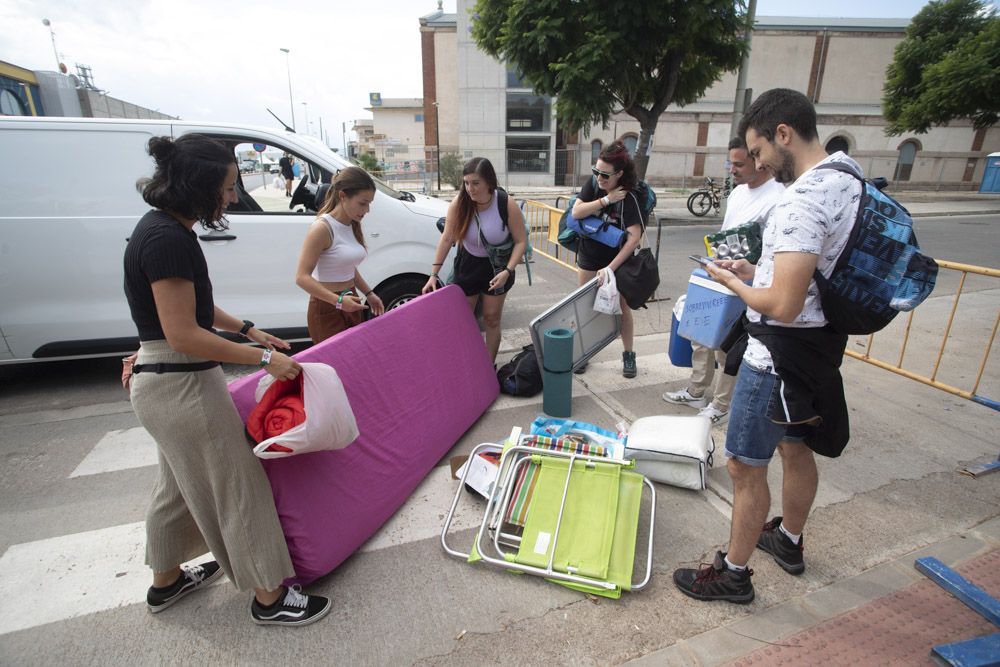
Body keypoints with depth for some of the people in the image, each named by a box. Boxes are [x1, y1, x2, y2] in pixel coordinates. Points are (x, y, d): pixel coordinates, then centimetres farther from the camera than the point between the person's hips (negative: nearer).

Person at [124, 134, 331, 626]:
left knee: (180, 484, 26)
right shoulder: (168, 239, -23)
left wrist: (247, 328, 14)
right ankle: (270, 598, 20)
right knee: (237, 490, 3)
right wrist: (264, 357, -21)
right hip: (183, 387, -10)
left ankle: (165, 583, 46)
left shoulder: (161, 228, 8)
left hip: (162, 383, 11)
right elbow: (183, 335, -25)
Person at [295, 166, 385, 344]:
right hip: (327, 309, -7)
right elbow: (302, 277, -21)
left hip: (350, 305, 8)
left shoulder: (353, 226, 6)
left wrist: (369, 293, 11)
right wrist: (338, 301, -29)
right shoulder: (323, 228, -17)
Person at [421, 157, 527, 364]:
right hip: (468, 264, 2)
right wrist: (434, 274, -13)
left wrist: (507, 271, -27)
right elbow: (447, 238, -12)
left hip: (497, 266, -1)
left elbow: (521, 241, -16)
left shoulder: (507, 204, -23)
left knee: (491, 319, 8)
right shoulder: (459, 203, -18)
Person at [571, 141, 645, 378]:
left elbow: (634, 237, -29)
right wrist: (605, 200, -25)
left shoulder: (629, 198, -21)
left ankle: (628, 355, 24)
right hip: (588, 259, 4)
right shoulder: (593, 184, -8)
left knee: (622, 308, 9)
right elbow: (576, 212, -15)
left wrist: (610, 268, -34)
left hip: (616, 261, -3)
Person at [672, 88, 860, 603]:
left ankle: (733, 573, 23)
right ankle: (788, 541, 47)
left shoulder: (803, 198, -25)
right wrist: (756, 270, 8)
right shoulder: (848, 179, 8)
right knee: (795, 449, 25)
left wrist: (733, 283, -11)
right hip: (820, 345, 10)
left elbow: (783, 305, -28)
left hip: (779, 355, -10)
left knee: (744, 465, 4)